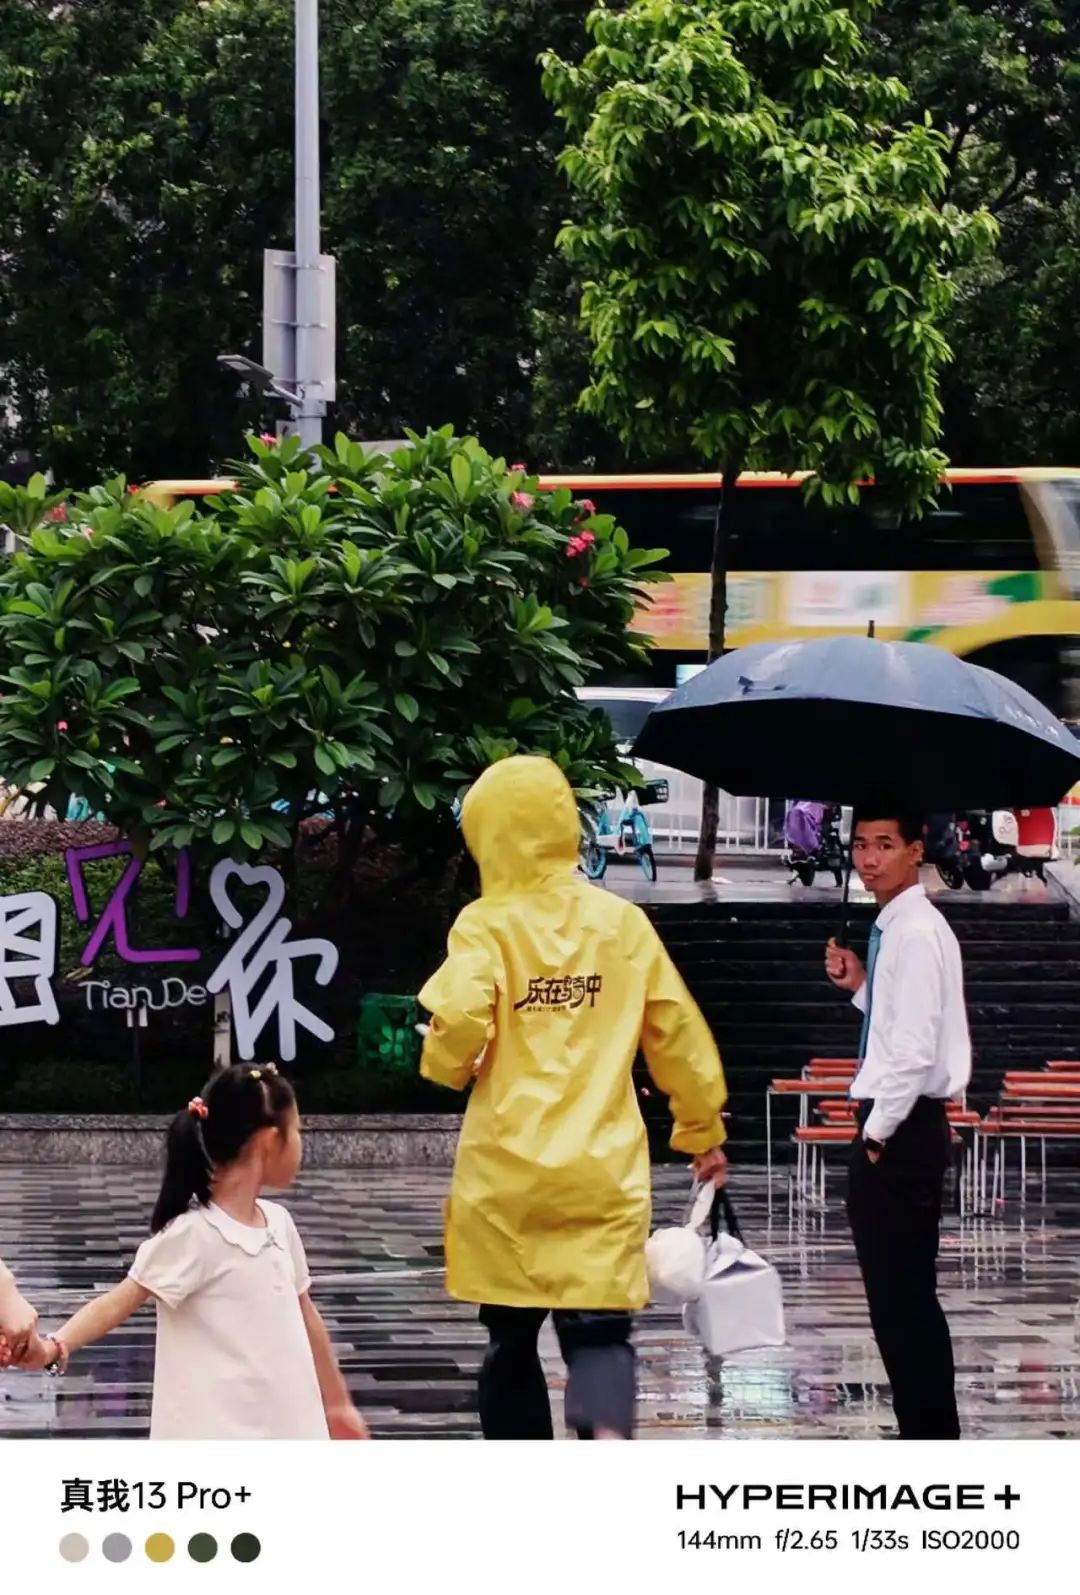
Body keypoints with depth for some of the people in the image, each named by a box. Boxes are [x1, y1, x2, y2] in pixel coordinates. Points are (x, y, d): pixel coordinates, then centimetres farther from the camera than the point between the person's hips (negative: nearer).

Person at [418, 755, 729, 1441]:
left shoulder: (487, 926, -6)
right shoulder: (622, 922, 4)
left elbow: (458, 1023, -21)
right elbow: (679, 1035, 10)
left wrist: (446, 1065, 3)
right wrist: (704, 1132, 23)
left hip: (506, 1176, -1)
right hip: (605, 1175, 1)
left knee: (512, 1336, 14)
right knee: (598, 1330, -1)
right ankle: (609, 1437, -31)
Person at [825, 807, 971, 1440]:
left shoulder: (917, 933, -16)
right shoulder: (896, 929, 15)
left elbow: (916, 1047, -21)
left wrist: (879, 1133, -16)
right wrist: (862, 985, 9)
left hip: (903, 1130, -10)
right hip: (892, 1127, 10)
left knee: (903, 1298, -7)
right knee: (900, 1298, 12)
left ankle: (931, 1446, -4)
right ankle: (929, 1442, 16)